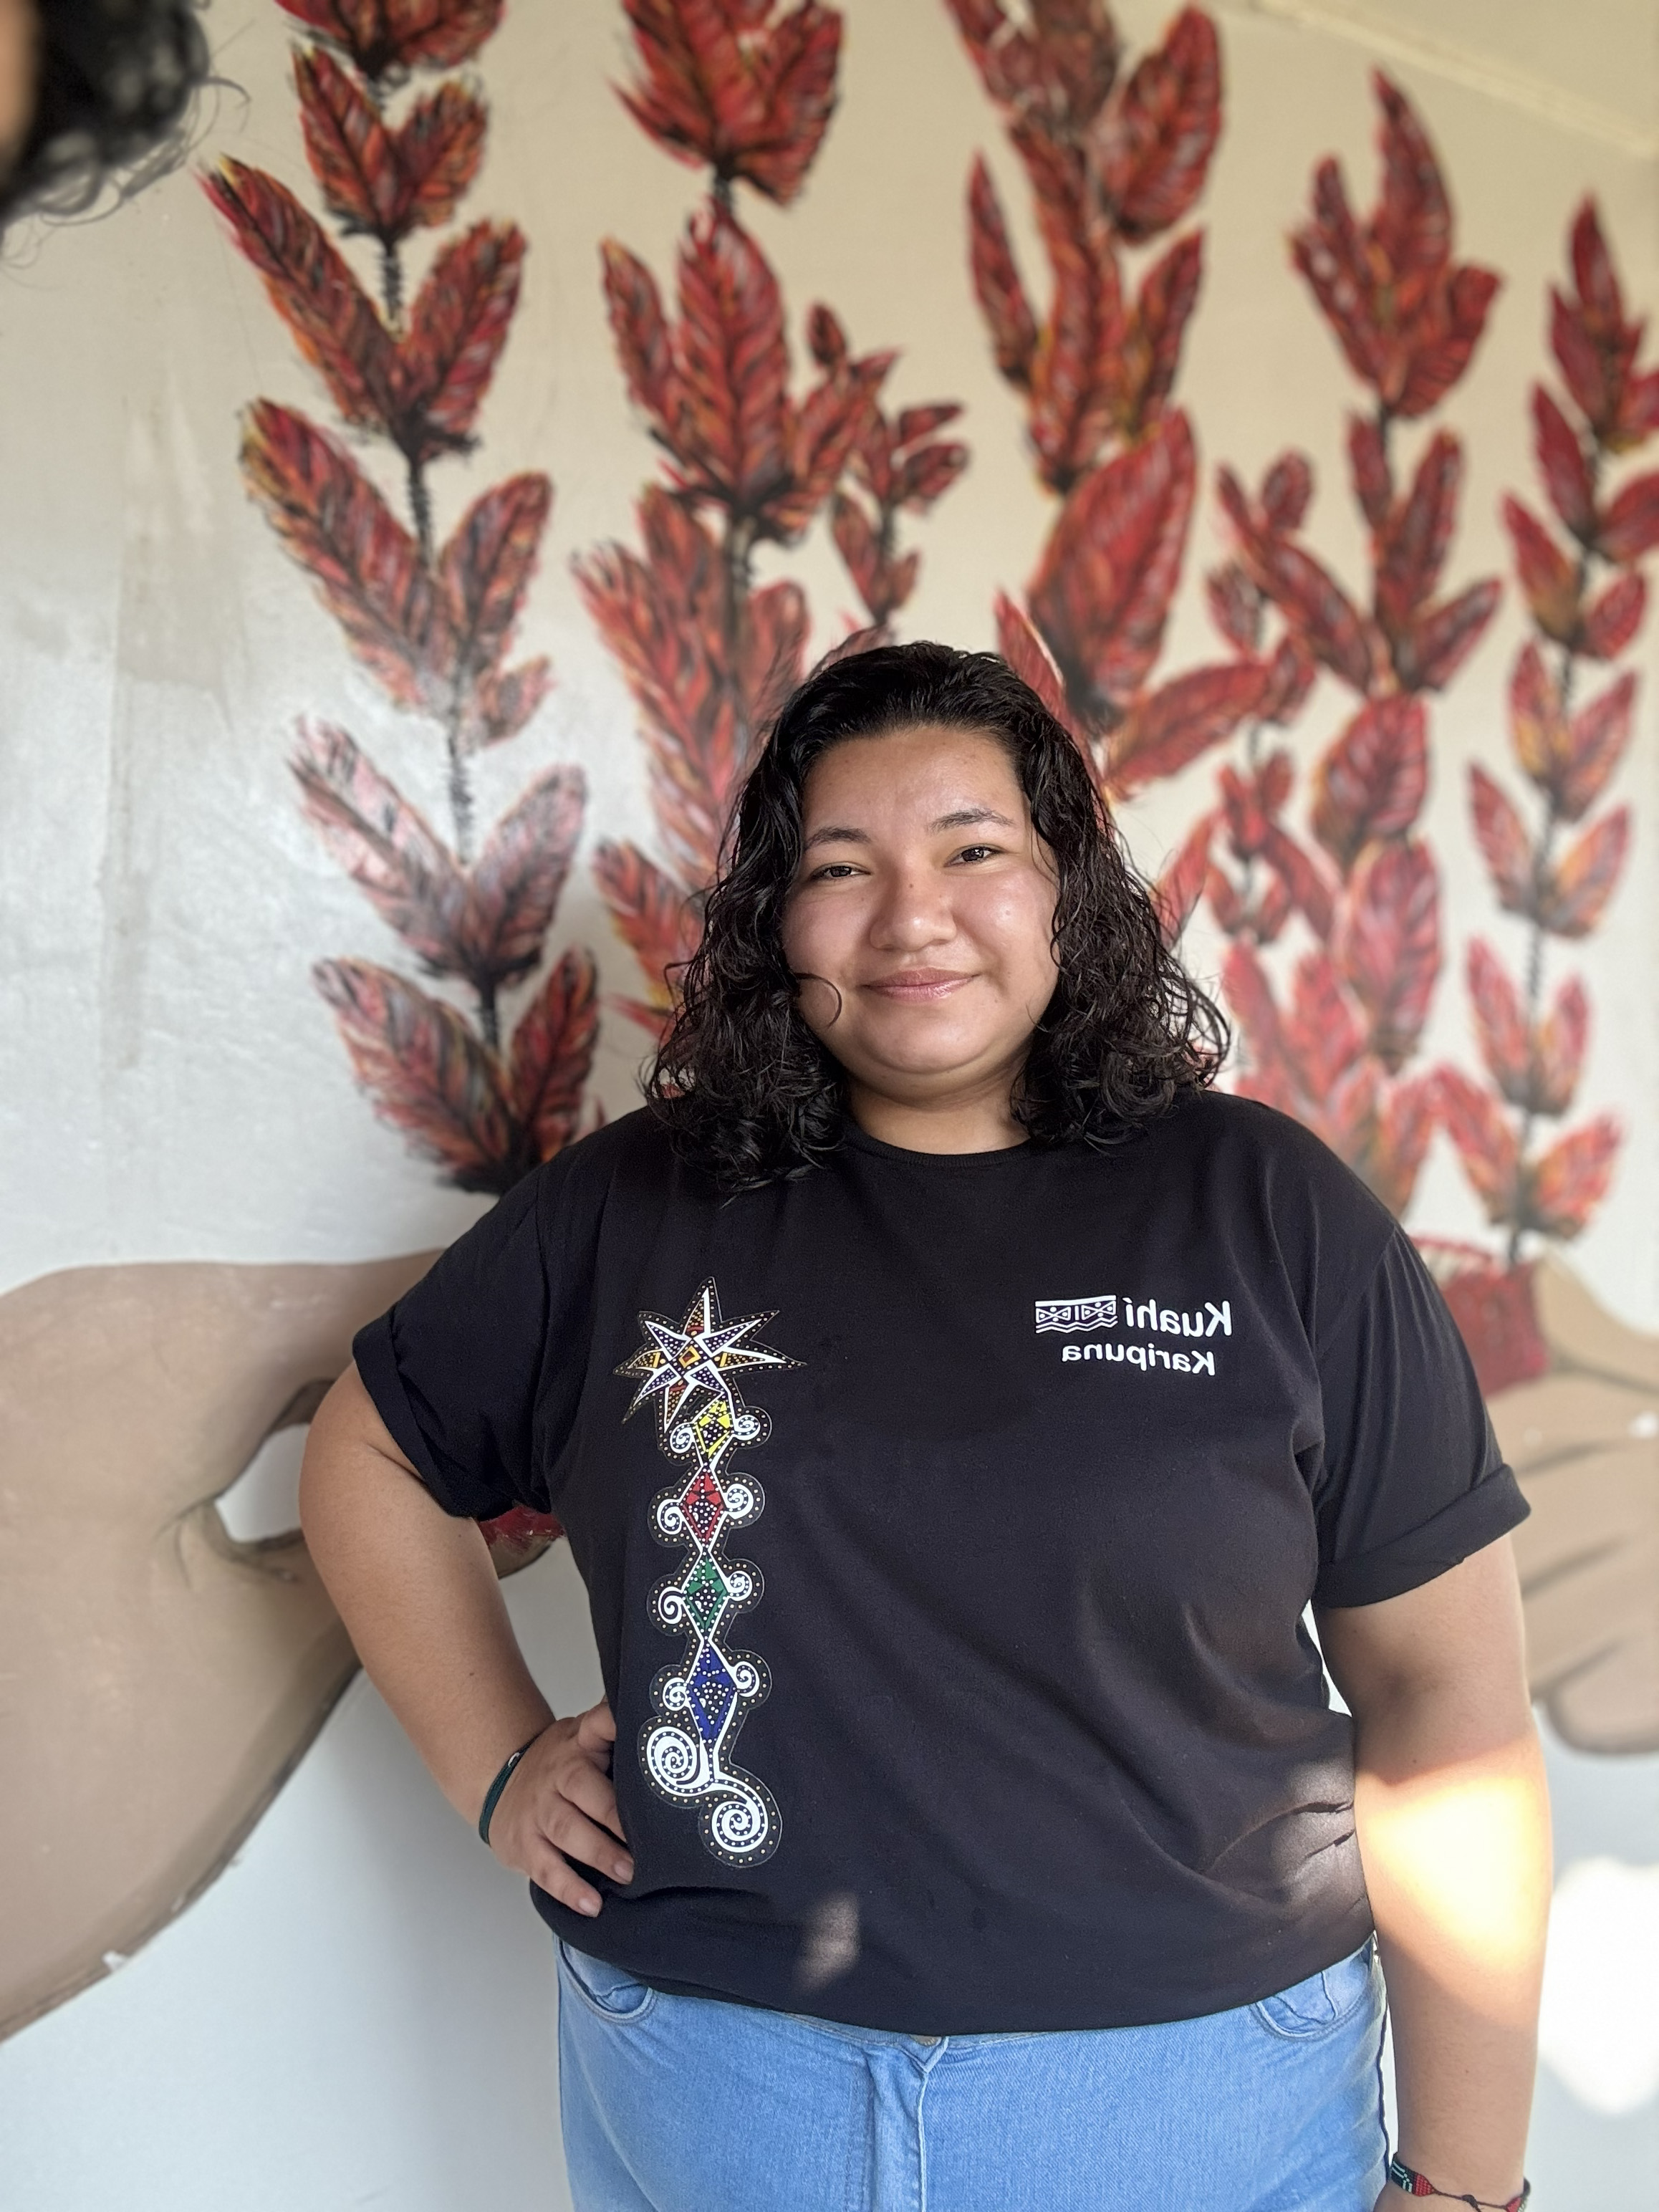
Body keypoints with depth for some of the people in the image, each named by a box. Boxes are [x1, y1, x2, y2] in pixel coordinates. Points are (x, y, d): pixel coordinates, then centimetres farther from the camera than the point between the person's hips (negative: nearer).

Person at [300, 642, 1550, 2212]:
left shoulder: (1261, 1210, -5)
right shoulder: (628, 1213, -1)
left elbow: (1445, 1694, -5)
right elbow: (370, 1453, 14)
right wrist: (496, 1768, 4)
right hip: (703, 2083, 2)